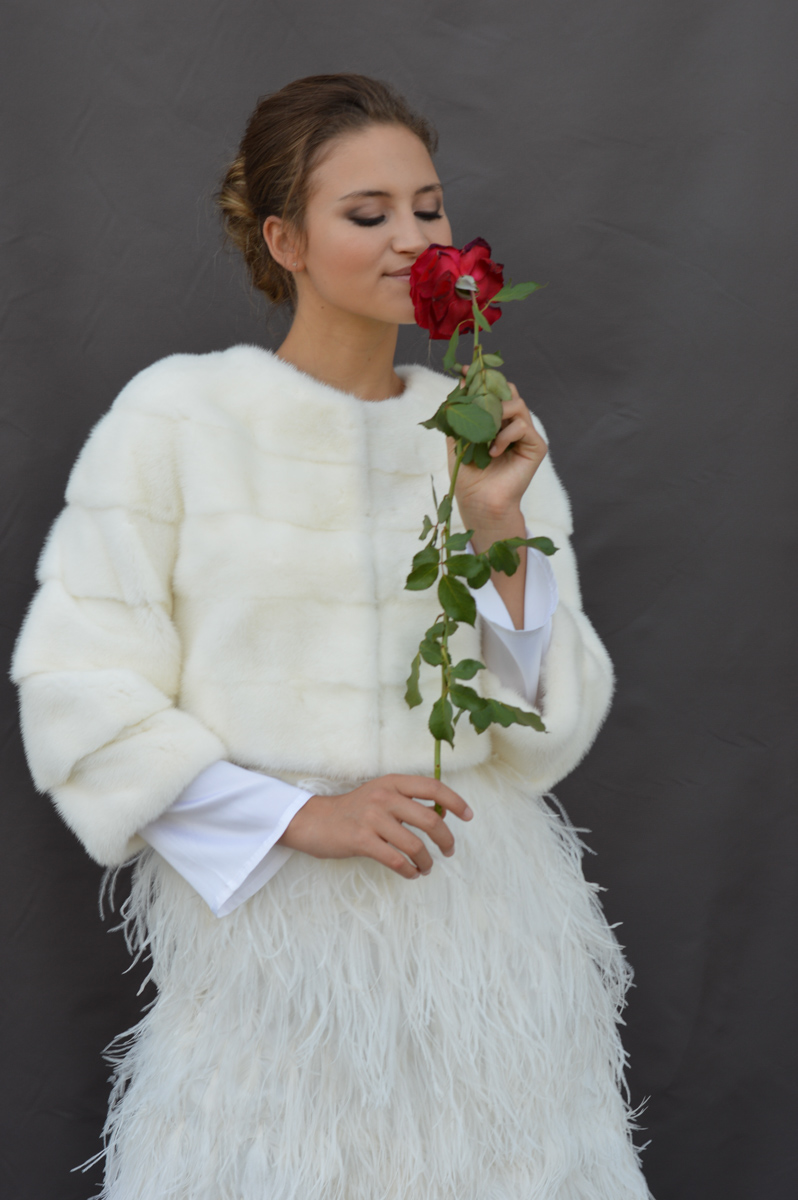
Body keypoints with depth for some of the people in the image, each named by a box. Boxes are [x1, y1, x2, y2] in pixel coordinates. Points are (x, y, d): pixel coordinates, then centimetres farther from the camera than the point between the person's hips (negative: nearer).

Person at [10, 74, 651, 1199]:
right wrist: (305, 815, -15)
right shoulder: (175, 415, -6)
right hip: (264, 929, -3)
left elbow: (546, 735, 2)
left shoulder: (487, 434, 5)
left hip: (482, 922, 4)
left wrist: (502, 529, -11)